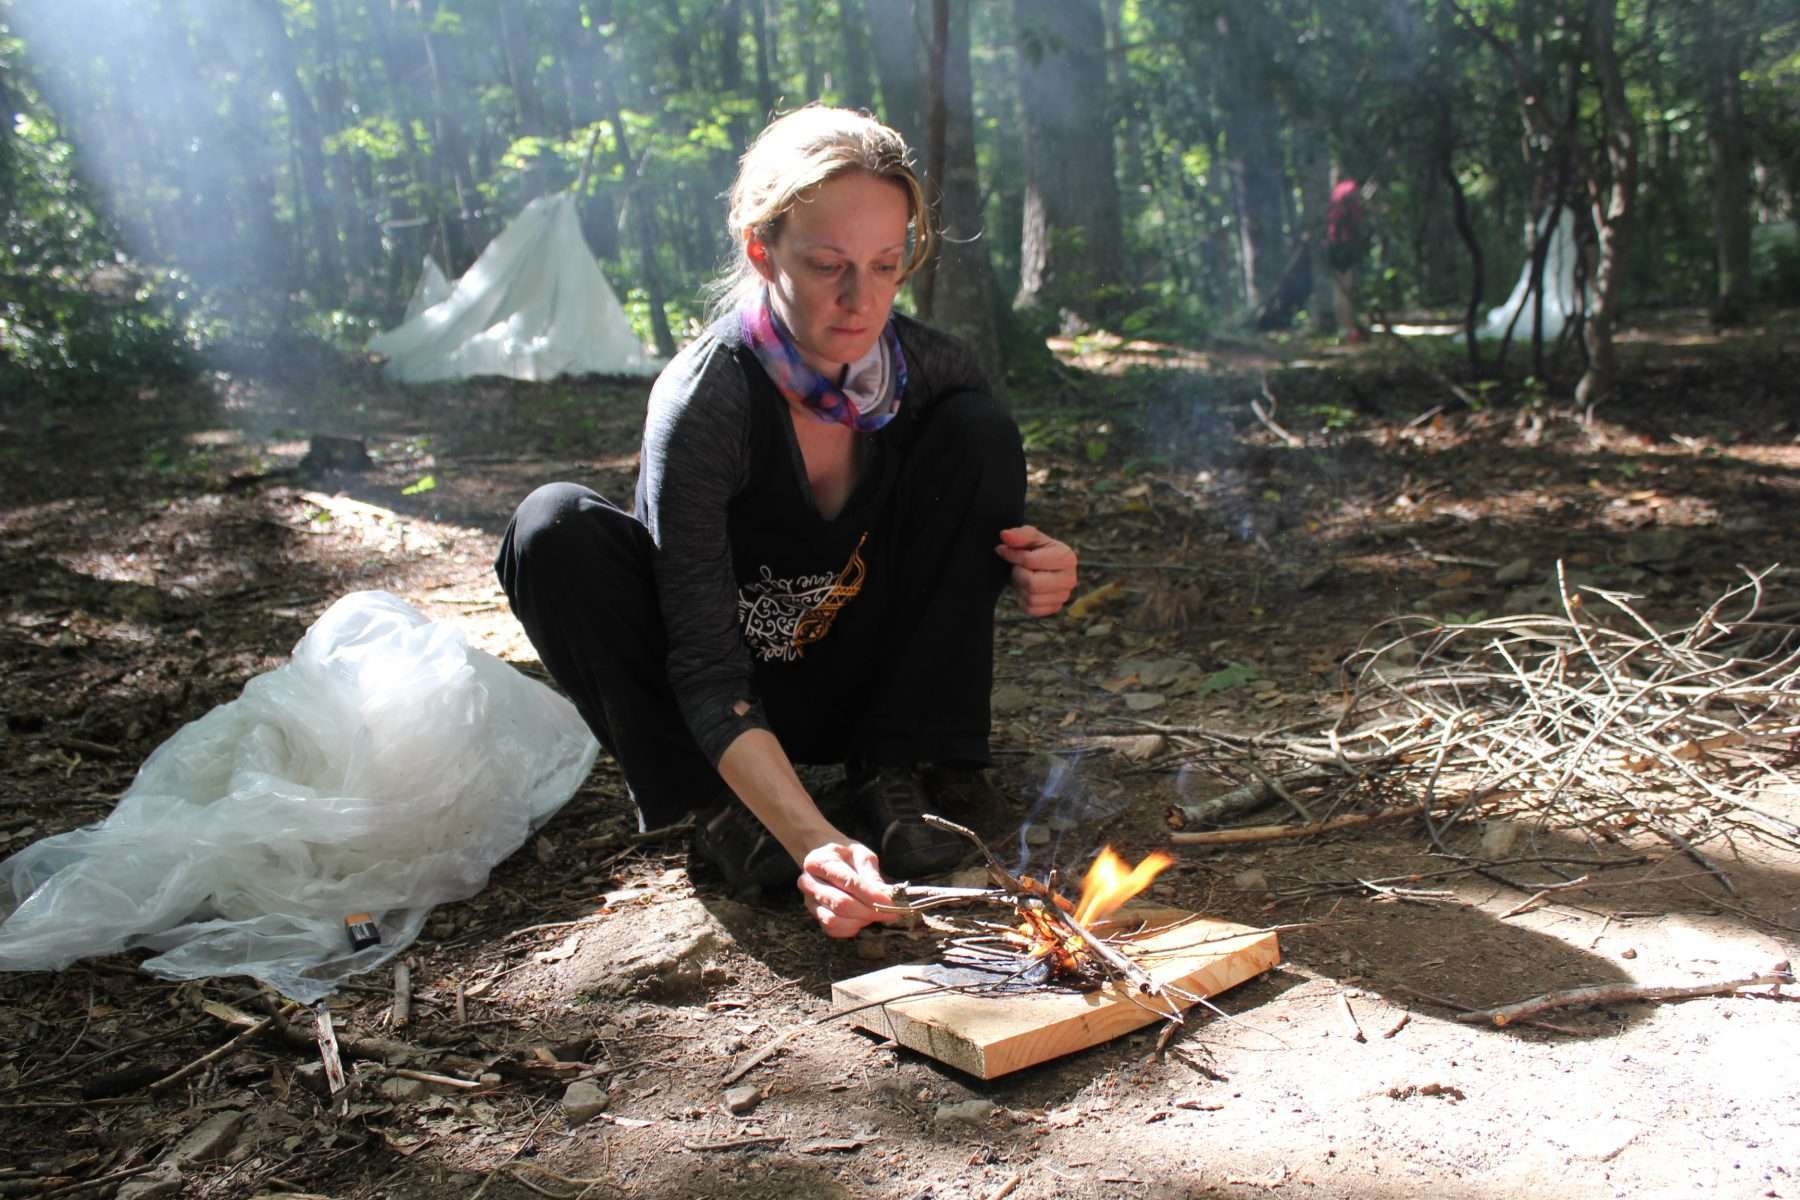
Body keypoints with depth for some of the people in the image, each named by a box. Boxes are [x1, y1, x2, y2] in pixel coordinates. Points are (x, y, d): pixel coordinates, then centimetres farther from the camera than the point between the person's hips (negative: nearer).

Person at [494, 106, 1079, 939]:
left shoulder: (929, 370, -13)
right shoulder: (704, 399, -27)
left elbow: (979, 534, 4)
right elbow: (707, 670, -32)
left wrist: (1033, 574, -22)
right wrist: (812, 840, -47)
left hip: (862, 679, 4)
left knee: (977, 433, -14)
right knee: (555, 528, -28)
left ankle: (897, 777, -13)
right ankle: (715, 808, -15)